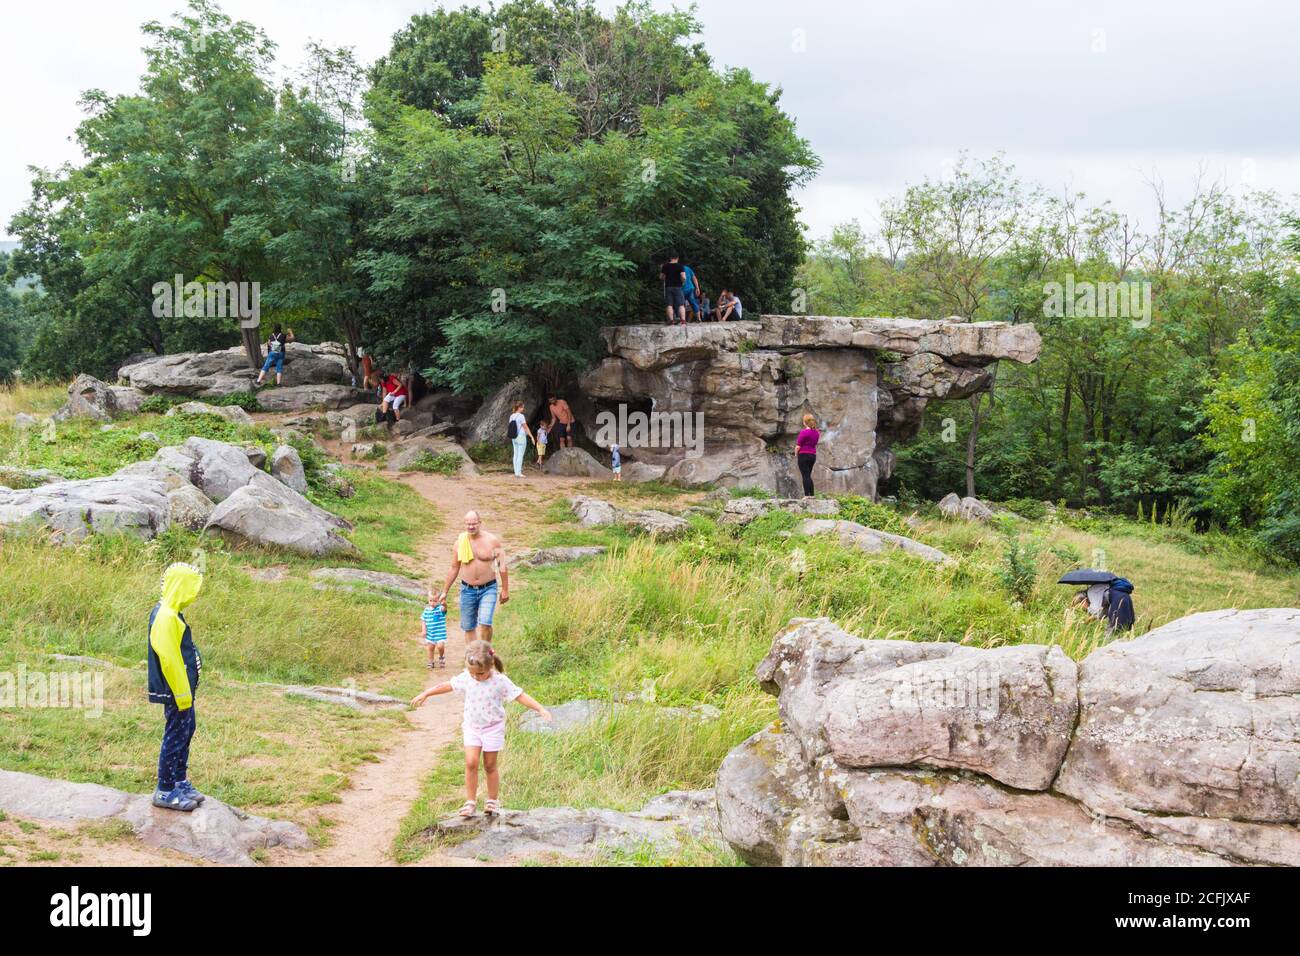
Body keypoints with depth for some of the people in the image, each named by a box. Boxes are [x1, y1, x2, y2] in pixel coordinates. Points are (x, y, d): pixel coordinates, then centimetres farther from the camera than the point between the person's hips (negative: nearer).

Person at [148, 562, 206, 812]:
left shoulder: (170, 613, 9)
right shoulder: (166, 617, -23)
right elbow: (168, 659, -24)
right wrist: (181, 694, -19)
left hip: (184, 688, 10)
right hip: (176, 691, -10)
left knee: (186, 732, 19)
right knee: (175, 738, -1)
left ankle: (180, 782, 30)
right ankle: (165, 791, 8)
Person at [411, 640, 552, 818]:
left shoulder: (500, 681, -18)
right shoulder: (466, 678, -7)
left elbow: (520, 695, -17)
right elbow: (447, 686, 6)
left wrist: (540, 709, -25)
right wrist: (425, 694, 14)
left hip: (493, 728, -2)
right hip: (471, 727, 2)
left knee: (490, 765, 7)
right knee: (471, 763, -8)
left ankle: (493, 801, 22)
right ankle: (470, 802, -1)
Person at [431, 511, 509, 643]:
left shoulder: (492, 540, -5)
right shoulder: (459, 544, 2)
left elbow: (502, 566, 0)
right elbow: (454, 569, 12)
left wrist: (505, 589, -2)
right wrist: (444, 592, 13)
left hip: (488, 589, -3)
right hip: (467, 590, 3)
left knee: (485, 623, -16)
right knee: (468, 627, 6)